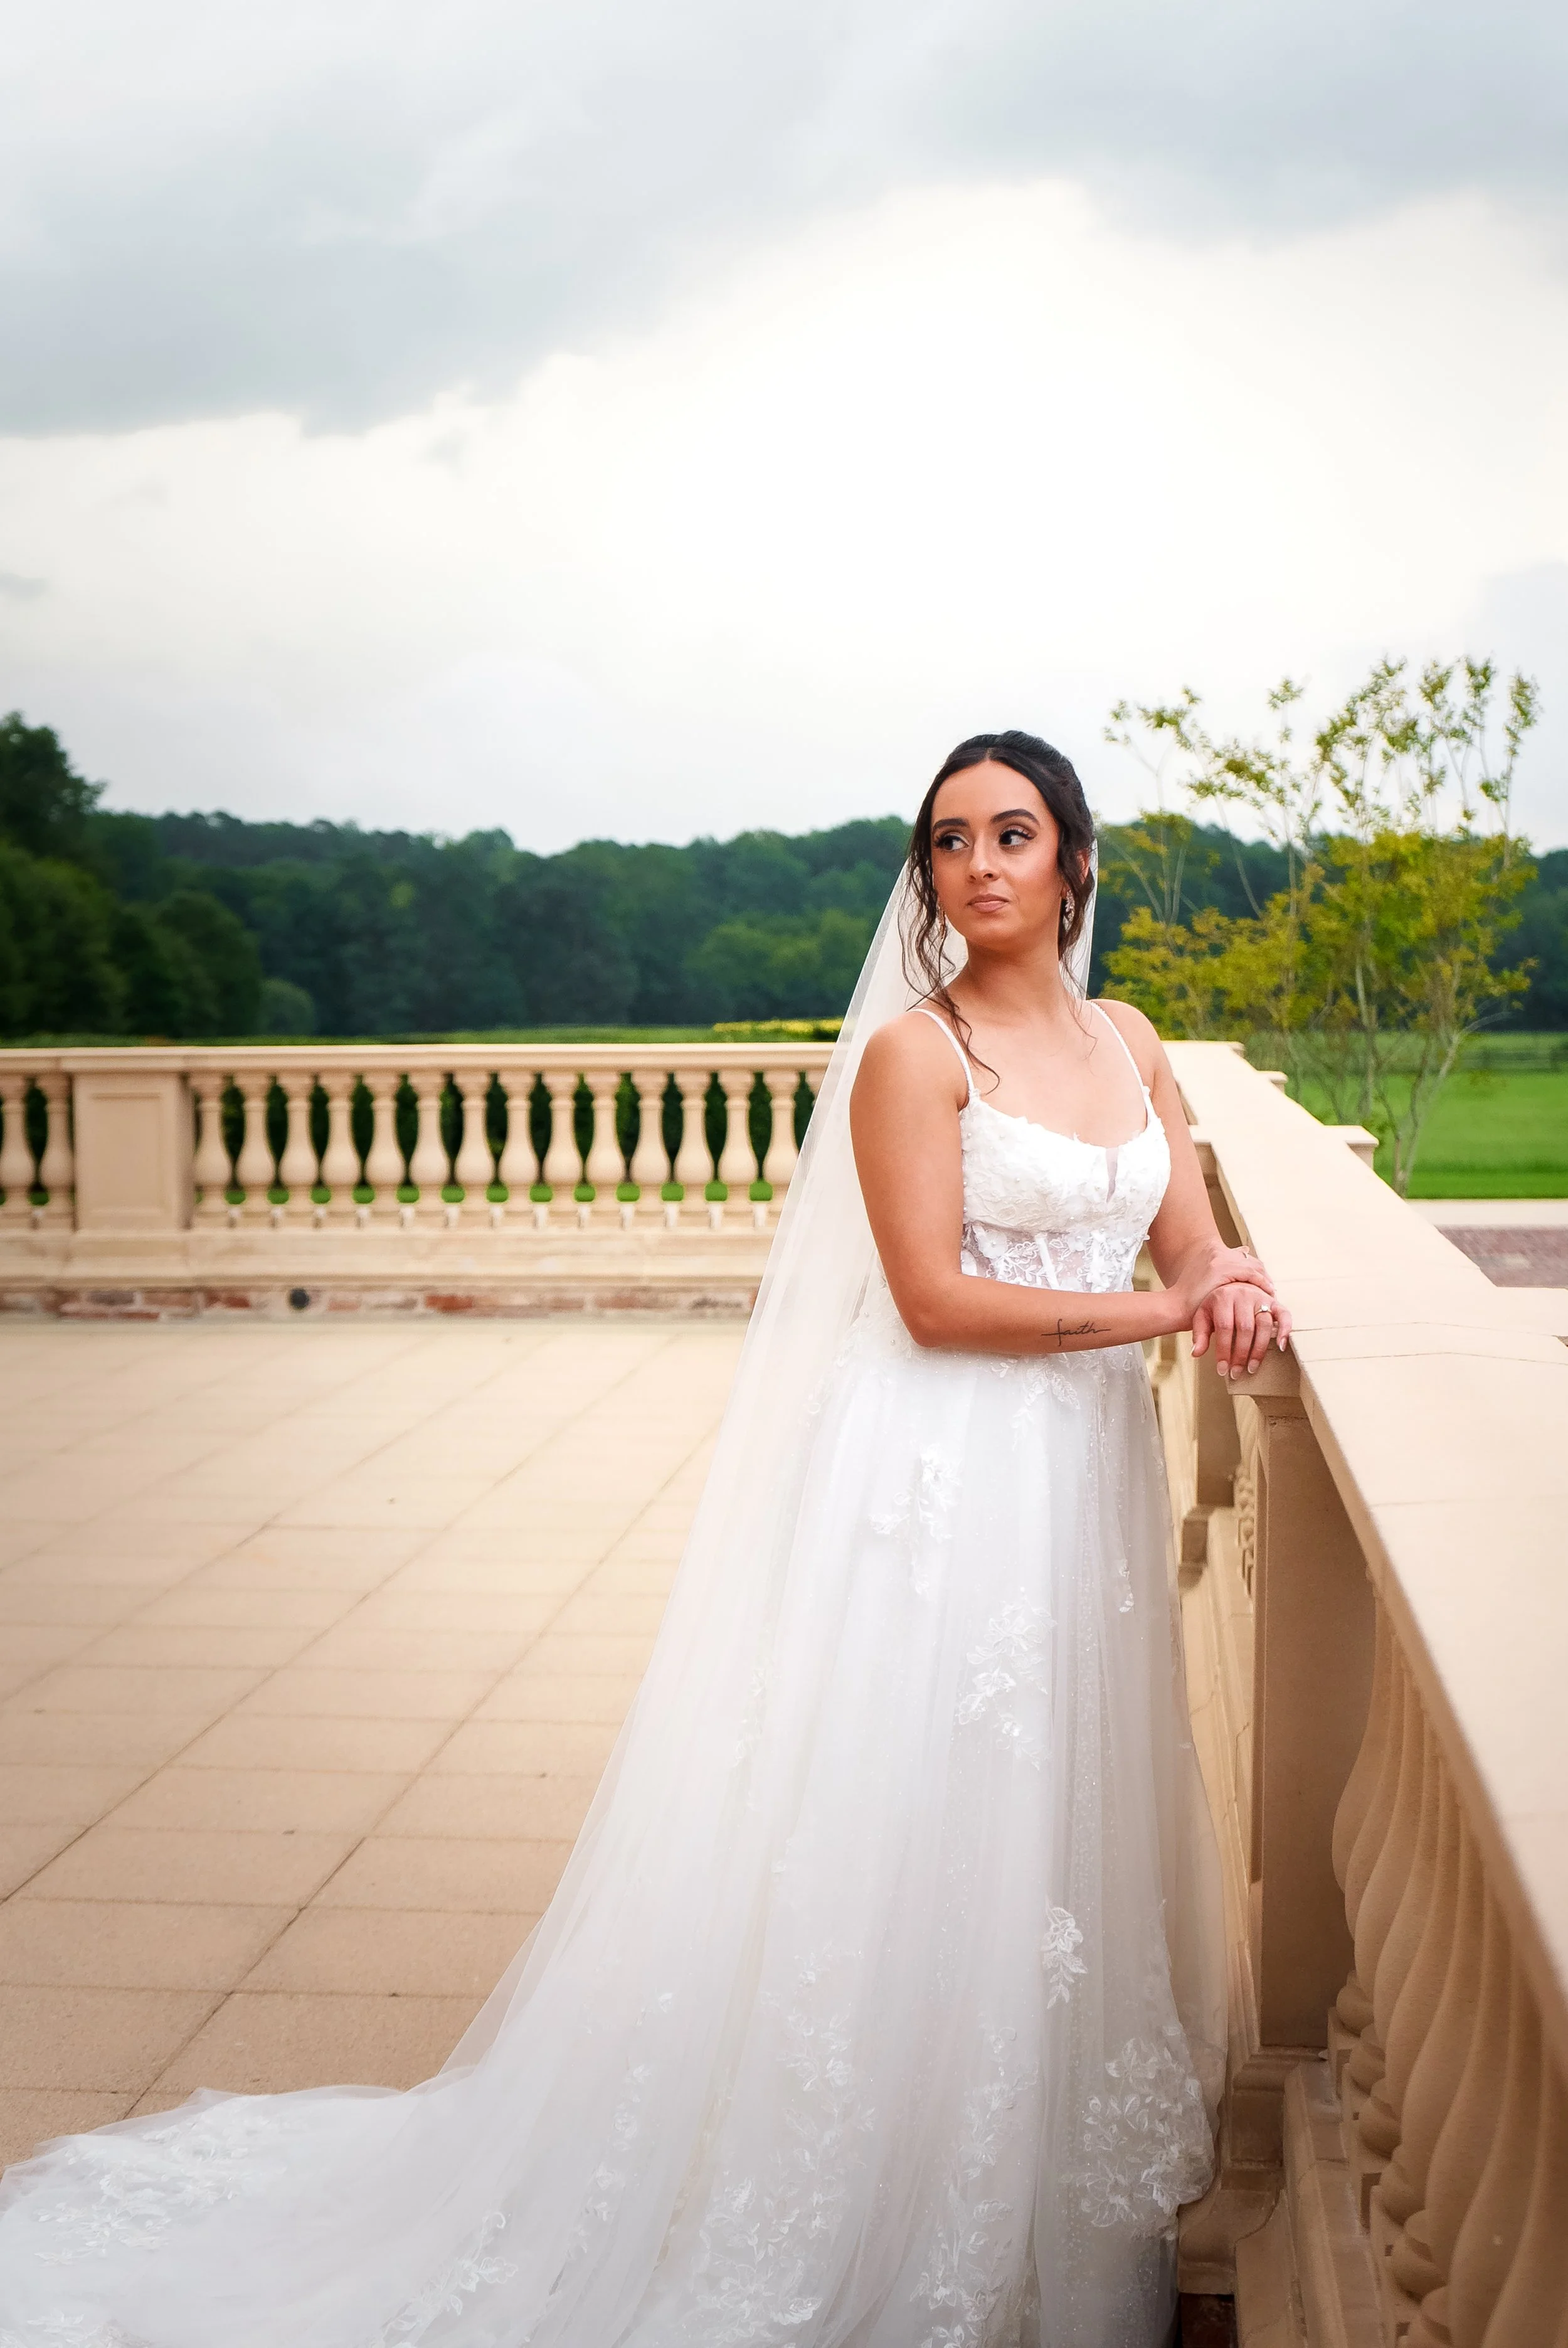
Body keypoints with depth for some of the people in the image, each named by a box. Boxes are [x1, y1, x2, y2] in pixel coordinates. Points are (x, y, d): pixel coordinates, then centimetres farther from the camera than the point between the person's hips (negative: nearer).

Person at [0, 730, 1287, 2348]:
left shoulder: (1128, 1043, 11)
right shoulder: (914, 1049, -9)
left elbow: (1198, 1249, 11)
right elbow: (936, 1300, -15)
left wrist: (1236, 1291, -12)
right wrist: (1155, 1310, -13)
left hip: (1086, 1482, 7)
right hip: (937, 1484, -6)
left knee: (1055, 1838, 14)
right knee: (895, 1837, -2)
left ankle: (1051, 2208, 31)